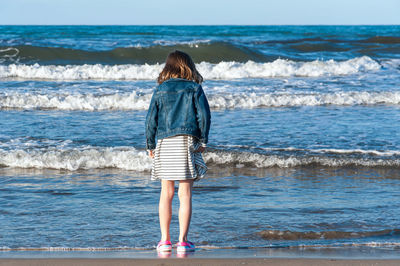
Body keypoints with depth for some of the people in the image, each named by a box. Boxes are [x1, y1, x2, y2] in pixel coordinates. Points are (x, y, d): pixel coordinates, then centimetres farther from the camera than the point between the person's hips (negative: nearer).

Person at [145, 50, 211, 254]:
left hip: (165, 143, 2)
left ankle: (165, 240, 7)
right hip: (188, 142, -2)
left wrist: (150, 145, 13)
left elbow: (151, 119, 5)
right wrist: (203, 140, 6)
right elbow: (204, 115, -3)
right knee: (185, 193, 0)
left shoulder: (160, 90, 7)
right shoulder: (194, 88, 2)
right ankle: (183, 241, -2)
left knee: (166, 193, 8)